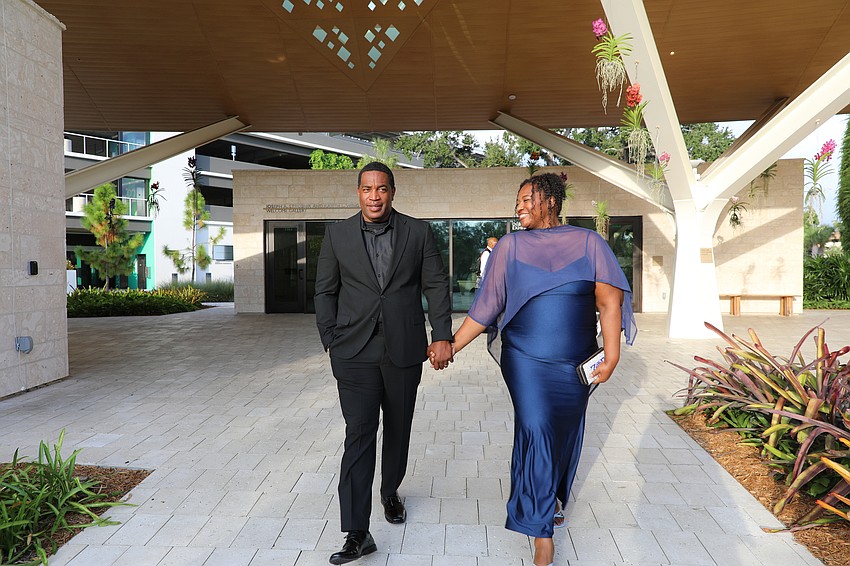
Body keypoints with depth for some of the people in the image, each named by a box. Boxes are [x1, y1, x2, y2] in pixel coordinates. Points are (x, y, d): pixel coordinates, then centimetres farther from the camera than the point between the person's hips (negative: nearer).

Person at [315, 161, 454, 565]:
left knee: (398, 429, 15)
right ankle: (357, 533, 1)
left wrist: (441, 336, -5)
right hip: (354, 351, -1)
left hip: (404, 349, 1)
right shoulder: (338, 234, 3)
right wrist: (330, 341, 2)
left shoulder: (418, 232, 2)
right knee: (359, 434, -6)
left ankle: (390, 491, 41)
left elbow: (436, 285, 2)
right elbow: (325, 291, 7)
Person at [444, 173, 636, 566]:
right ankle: (542, 528, 11)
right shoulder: (511, 246, 1)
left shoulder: (588, 242, 0)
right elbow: (486, 306, 1)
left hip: (576, 365, 1)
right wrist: (452, 345, -3)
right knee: (536, 432, -7)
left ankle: (552, 496, 45)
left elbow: (609, 300, -7)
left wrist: (612, 353, -18)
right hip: (526, 361, -1)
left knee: (564, 433, 15)